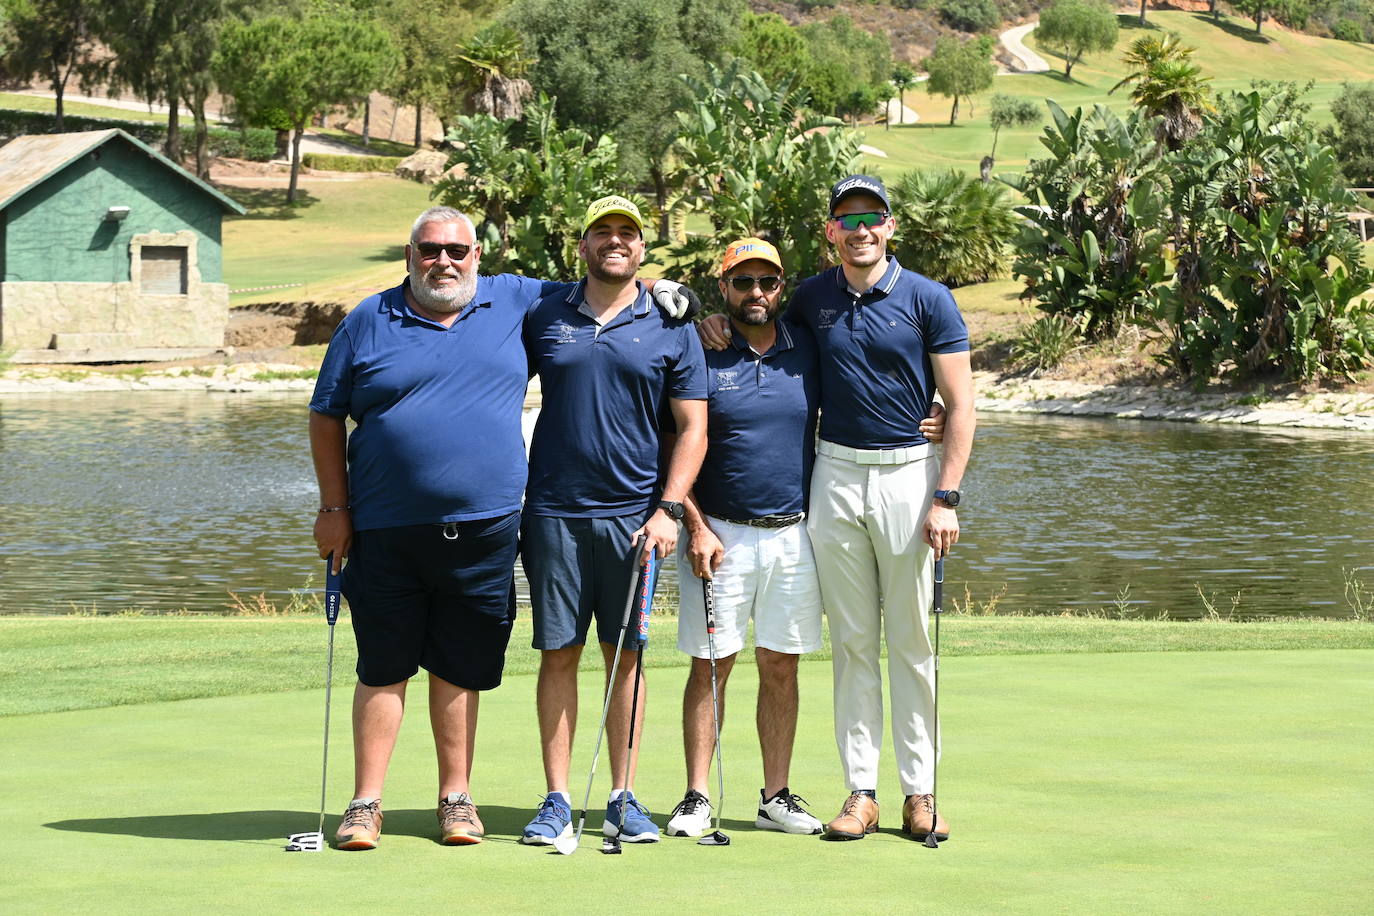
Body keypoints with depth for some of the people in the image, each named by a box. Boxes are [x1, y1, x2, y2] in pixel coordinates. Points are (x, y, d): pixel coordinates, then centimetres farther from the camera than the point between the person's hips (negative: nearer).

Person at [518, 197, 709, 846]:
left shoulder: (671, 330, 4)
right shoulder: (544, 319, 7)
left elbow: (692, 428, 3)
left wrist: (667, 509, -7)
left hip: (633, 514, 0)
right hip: (554, 512, 0)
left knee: (624, 654, 4)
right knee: (559, 653, 1)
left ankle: (623, 799, 10)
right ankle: (556, 802, 5)